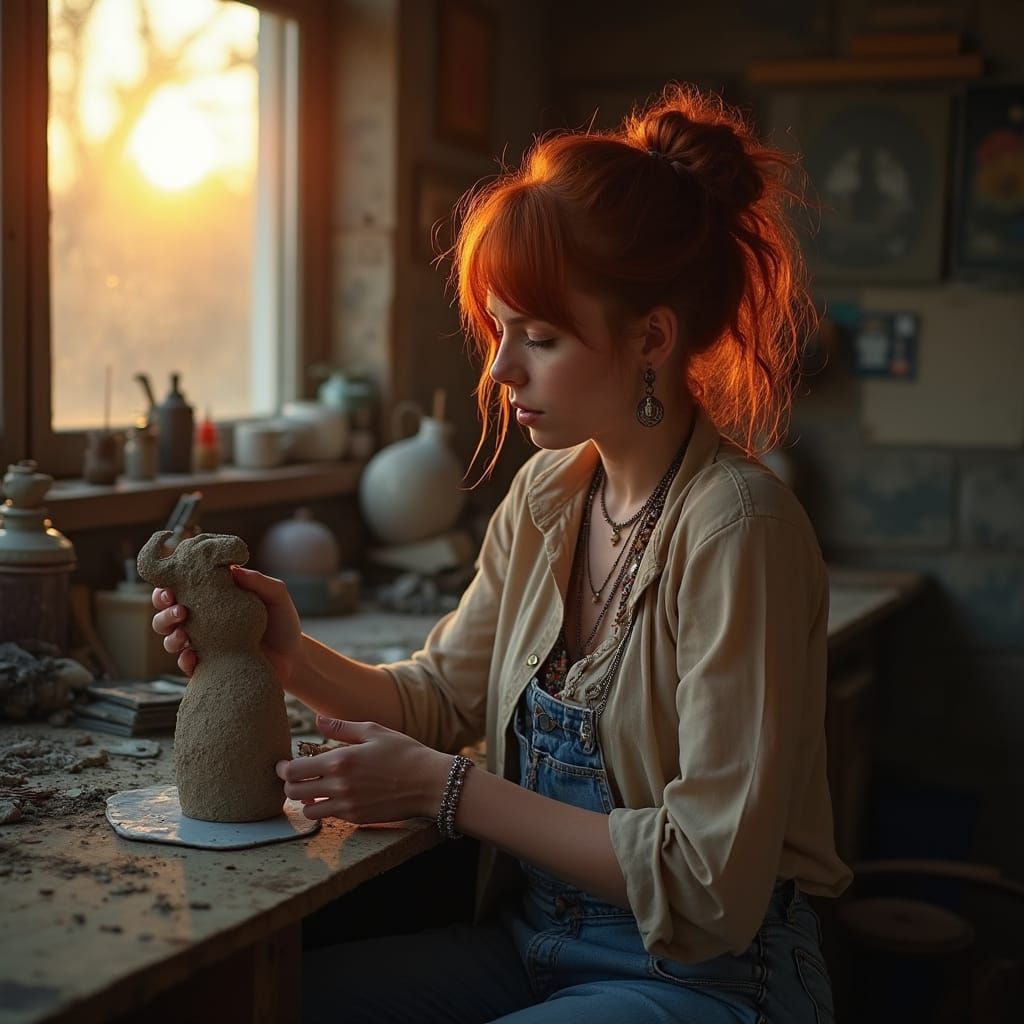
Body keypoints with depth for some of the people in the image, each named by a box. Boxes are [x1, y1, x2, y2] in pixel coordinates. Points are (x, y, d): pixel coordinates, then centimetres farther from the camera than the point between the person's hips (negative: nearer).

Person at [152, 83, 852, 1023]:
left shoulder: (735, 530, -23)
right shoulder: (545, 496, 1)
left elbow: (708, 882, -23)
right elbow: (440, 696, 11)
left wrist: (445, 790, -21)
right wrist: (294, 656, -9)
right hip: (533, 938, 7)